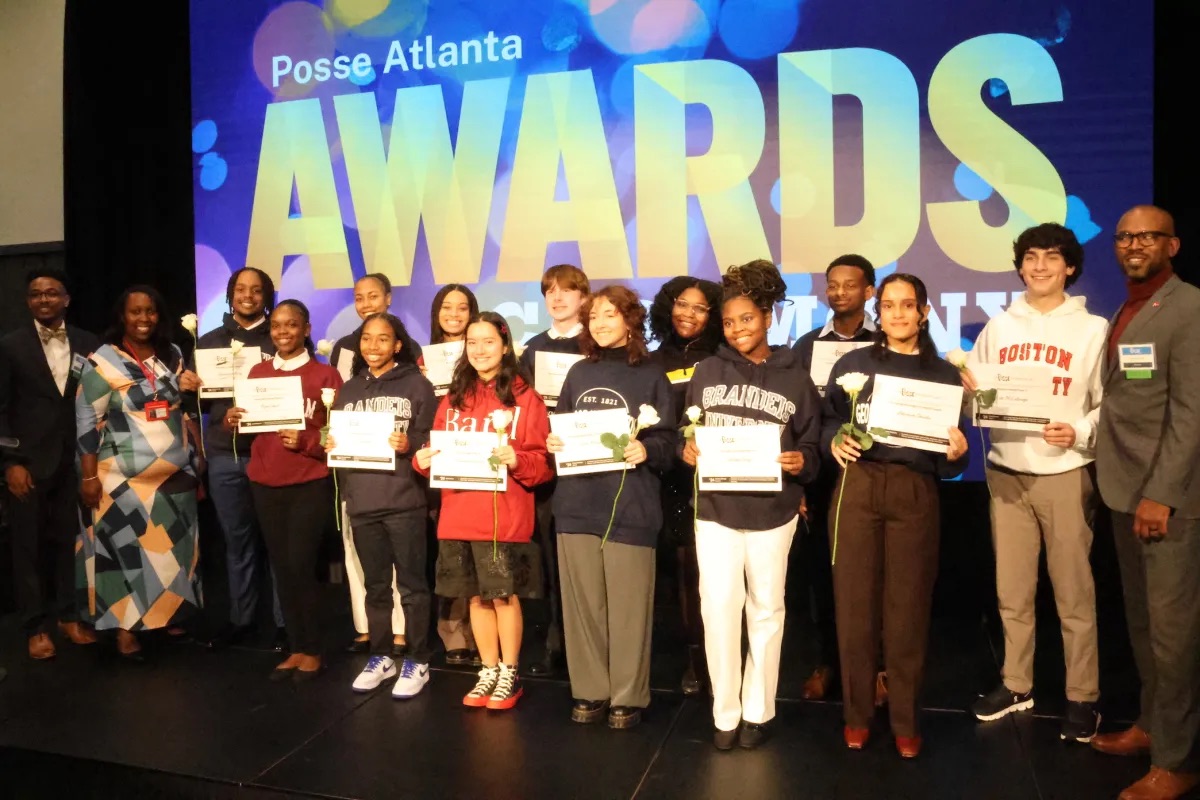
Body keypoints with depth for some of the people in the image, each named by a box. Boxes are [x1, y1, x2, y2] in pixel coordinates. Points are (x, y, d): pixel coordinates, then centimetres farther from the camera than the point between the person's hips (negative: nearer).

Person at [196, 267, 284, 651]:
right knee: (237, 540, 10)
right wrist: (224, 416, -8)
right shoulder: (209, 342, 12)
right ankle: (240, 619, 21)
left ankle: (283, 622, 9)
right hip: (225, 455, 3)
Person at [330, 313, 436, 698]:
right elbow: (336, 439, 18)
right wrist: (331, 447, -3)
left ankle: (417, 661, 14)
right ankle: (381, 656, 27)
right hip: (361, 501, 5)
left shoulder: (416, 384, 0)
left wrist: (409, 445, -22)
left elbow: (430, 439, -4)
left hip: (404, 501, -4)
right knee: (375, 584, 14)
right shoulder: (349, 389, 15)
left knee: (411, 584, 2)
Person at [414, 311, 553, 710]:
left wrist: (516, 460, -24)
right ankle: (489, 670, 27)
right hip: (457, 517, 4)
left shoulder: (525, 398, -2)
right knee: (477, 597, 13)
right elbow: (436, 452, 14)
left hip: (505, 517, -4)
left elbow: (542, 462, -5)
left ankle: (510, 673, 21)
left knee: (505, 596, 5)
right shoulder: (453, 399, 12)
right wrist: (422, 459, -7)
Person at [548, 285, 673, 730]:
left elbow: (667, 442, -2)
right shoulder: (578, 372, 14)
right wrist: (551, 443, -4)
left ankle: (627, 697, 18)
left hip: (629, 507, -3)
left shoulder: (651, 377, 3)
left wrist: (646, 451, -22)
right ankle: (589, 691, 23)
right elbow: (559, 428, 17)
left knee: (627, 606, 3)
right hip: (577, 503, 4)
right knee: (582, 602, 9)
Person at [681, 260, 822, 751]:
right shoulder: (707, 372, 4)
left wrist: (801, 462, -18)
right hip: (715, 508, 0)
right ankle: (725, 713, 13)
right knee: (718, 609, -4)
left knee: (766, 610, 11)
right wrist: (687, 450, -14)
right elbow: (687, 432, 7)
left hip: (773, 511, 0)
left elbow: (811, 445, 3)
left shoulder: (795, 379, 1)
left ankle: (758, 711, 27)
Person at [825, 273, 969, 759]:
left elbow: (950, 467, 9)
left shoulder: (944, 375, 9)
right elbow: (827, 422, 7)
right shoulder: (852, 364, 7)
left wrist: (957, 453, -13)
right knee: (855, 602, 4)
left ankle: (905, 719, 22)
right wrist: (834, 442, -14)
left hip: (916, 496, 0)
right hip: (857, 488, 0)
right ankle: (857, 713, 20)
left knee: (907, 607, 5)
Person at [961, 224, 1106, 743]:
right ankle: (1016, 684, 27)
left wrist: (1079, 433, -21)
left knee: (1073, 593, 4)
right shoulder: (998, 327, 8)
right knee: (1012, 590, 12)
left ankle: (1083, 697, 19)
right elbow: (975, 397, 11)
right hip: (1005, 473, 3)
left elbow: (1109, 405, -4)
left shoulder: (1093, 329, 0)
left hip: (1064, 475, -3)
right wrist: (969, 393, -11)